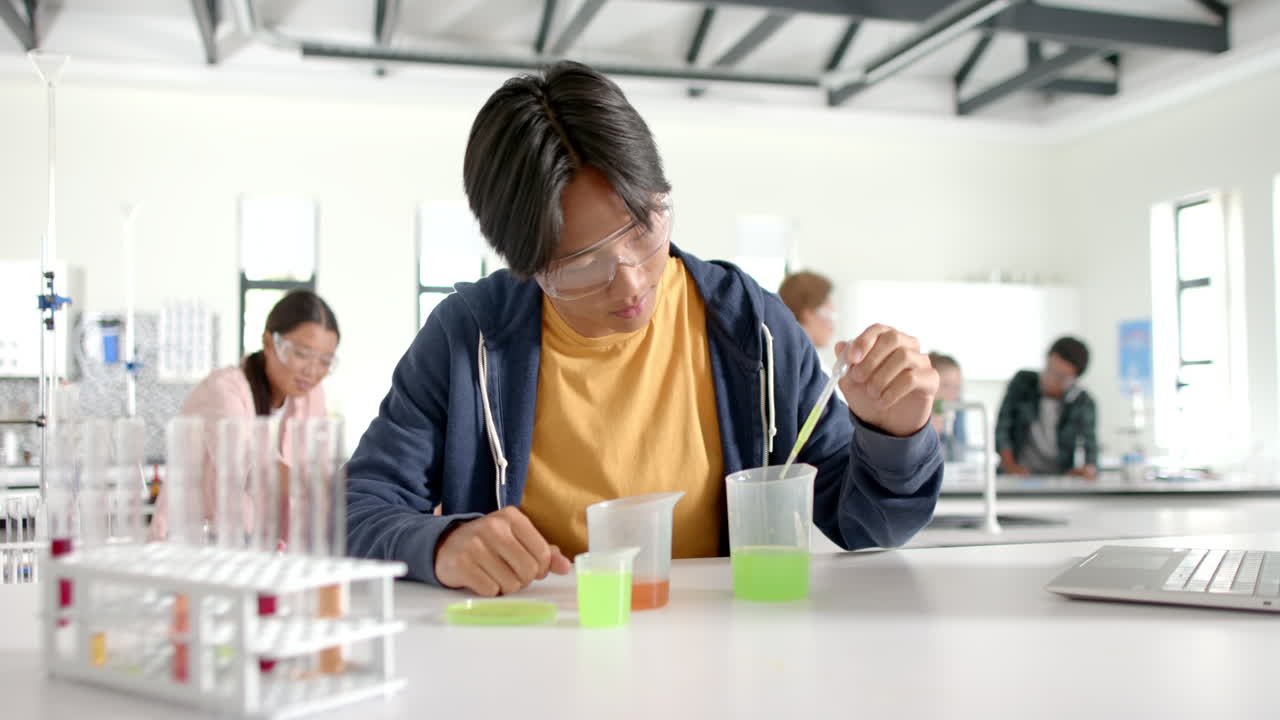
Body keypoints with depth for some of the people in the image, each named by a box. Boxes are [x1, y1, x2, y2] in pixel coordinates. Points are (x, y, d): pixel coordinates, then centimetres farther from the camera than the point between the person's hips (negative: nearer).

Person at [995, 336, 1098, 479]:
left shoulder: (1084, 404, -6)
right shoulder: (1022, 381, -4)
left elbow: (1090, 451, -10)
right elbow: (1002, 429, -4)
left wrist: (1089, 470, -32)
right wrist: (1010, 466, -16)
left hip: (1057, 481, 1)